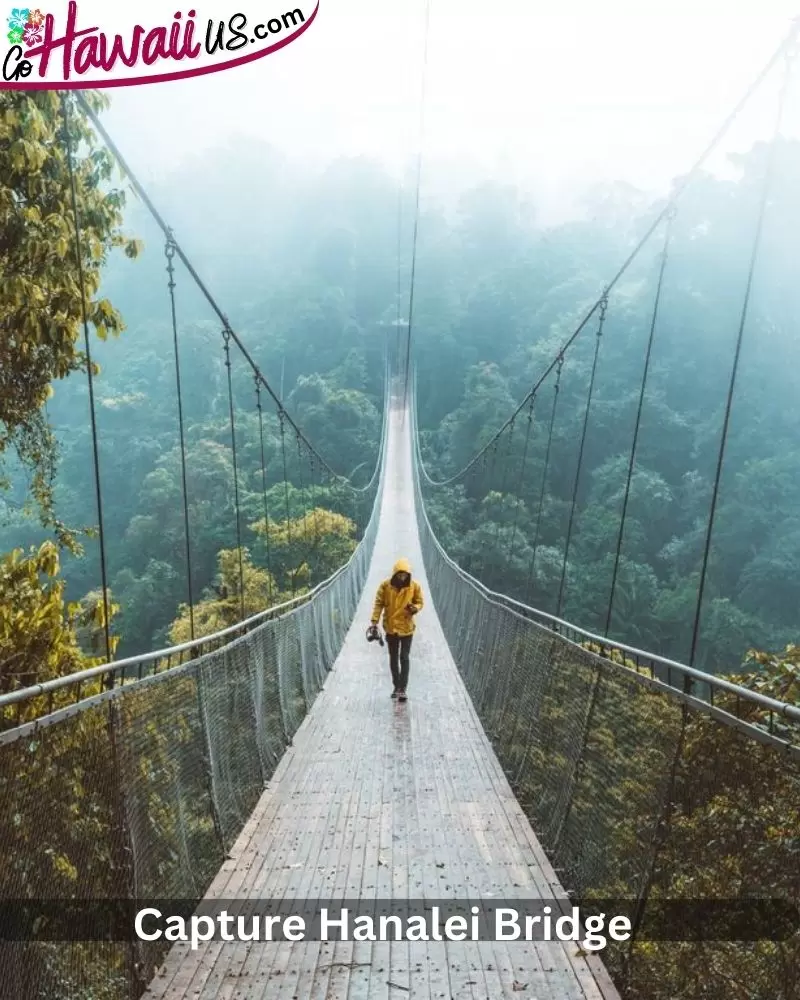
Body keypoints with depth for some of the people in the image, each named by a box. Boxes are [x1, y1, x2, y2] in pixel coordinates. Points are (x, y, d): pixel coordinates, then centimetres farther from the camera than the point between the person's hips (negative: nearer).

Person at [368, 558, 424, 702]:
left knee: (404, 658, -1)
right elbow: (378, 604, -6)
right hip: (391, 627, 2)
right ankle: (396, 687, 28)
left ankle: (402, 689, 6)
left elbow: (420, 602, 0)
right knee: (393, 658, 14)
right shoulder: (385, 585, -11)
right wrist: (374, 622, -11)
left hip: (407, 628, -2)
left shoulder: (415, 586, -11)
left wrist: (415, 608, -23)